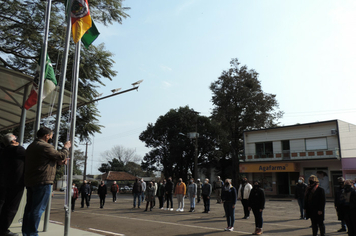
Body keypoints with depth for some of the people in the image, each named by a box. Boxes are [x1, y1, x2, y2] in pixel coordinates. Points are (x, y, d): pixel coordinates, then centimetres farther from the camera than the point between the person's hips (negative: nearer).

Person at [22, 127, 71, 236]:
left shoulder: (31, 146, 18)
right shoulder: (45, 146, -14)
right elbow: (61, 155, -9)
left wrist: (59, 162, 12)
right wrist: (66, 147, 9)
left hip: (29, 182, 10)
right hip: (42, 182, -10)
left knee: (29, 207, 14)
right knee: (38, 209, -4)